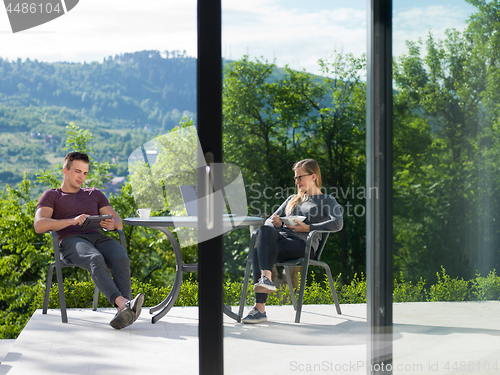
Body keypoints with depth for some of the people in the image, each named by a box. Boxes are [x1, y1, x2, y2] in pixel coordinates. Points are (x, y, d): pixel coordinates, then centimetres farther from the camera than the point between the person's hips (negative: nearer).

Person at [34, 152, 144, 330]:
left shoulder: (95, 194, 31)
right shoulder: (51, 196, 20)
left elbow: (119, 222, 21)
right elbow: (39, 226, 0)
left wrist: (112, 224, -7)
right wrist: (72, 221, -14)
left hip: (98, 238, 3)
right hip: (71, 240, -3)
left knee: (121, 259, -33)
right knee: (96, 260, -39)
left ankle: (124, 311, -52)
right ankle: (123, 302, -58)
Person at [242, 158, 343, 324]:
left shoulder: (327, 200, 17)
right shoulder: (292, 199, 35)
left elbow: (337, 224, -3)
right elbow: (270, 219, 29)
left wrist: (307, 228, -11)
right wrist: (276, 223, 3)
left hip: (303, 243, -5)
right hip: (281, 236, 5)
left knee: (259, 251, -33)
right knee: (265, 229, -34)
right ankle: (266, 277, -50)